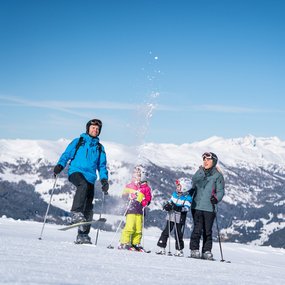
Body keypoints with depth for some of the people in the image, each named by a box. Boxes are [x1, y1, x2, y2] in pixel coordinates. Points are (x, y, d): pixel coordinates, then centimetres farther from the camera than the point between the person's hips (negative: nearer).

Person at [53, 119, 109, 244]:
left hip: (90, 178, 4)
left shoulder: (100, 148, 22)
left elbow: (102, 166, 22)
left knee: (88, 207, -2)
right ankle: (76, 213, -41)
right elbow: (66, 154, 8)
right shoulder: (78, 142, 14)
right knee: (83, 184, -38)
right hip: (76, 172, -4)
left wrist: (104, 179, 6)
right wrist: (60, 165, -10)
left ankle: (83, 235, 5)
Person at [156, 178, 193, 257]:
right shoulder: (174, 194, 10)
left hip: (180, 219, -5)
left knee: (178, 235, -1)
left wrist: (178, 208, -30)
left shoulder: (187, 198, -8)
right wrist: (167, 206, -3)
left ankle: (179, 250, 13)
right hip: (171, 217, 5)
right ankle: (161, 248, 8)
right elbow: (170, 202, 18)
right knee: (166, 232, 4)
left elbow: (187, 208, -16)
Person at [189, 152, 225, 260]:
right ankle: (194, 250, 3)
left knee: (207, 231, 5)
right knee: (197, 229, -4)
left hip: (210, 207, -1)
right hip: (197, 206, 1)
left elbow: (220, 191, -1)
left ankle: (207, 251, 13)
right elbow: (194, 181, -7)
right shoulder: (199, 172, 12)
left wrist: (216, 198, -20)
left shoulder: (218, 175, 3)